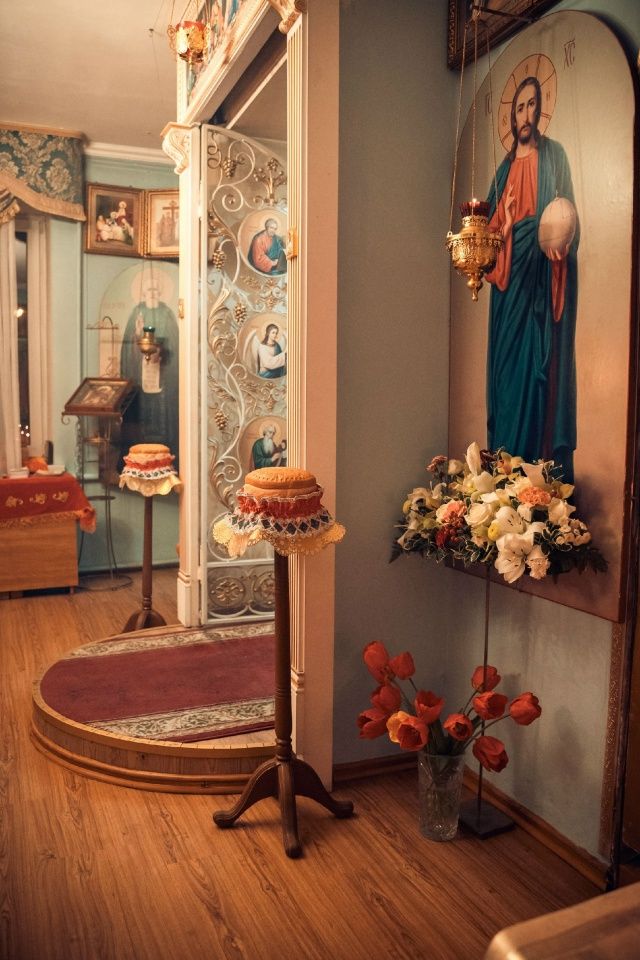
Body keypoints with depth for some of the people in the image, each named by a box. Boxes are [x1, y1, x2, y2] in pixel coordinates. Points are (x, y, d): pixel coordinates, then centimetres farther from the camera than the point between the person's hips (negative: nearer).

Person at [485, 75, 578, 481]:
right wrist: (503, 226, -4)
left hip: (542, 284, -5)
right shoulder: (505, 169, 18)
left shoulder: (554, 156, 4)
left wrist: (560, 244, -22)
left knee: (541, 373, -6)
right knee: (507, 373, 6)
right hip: (509, 287, 5)